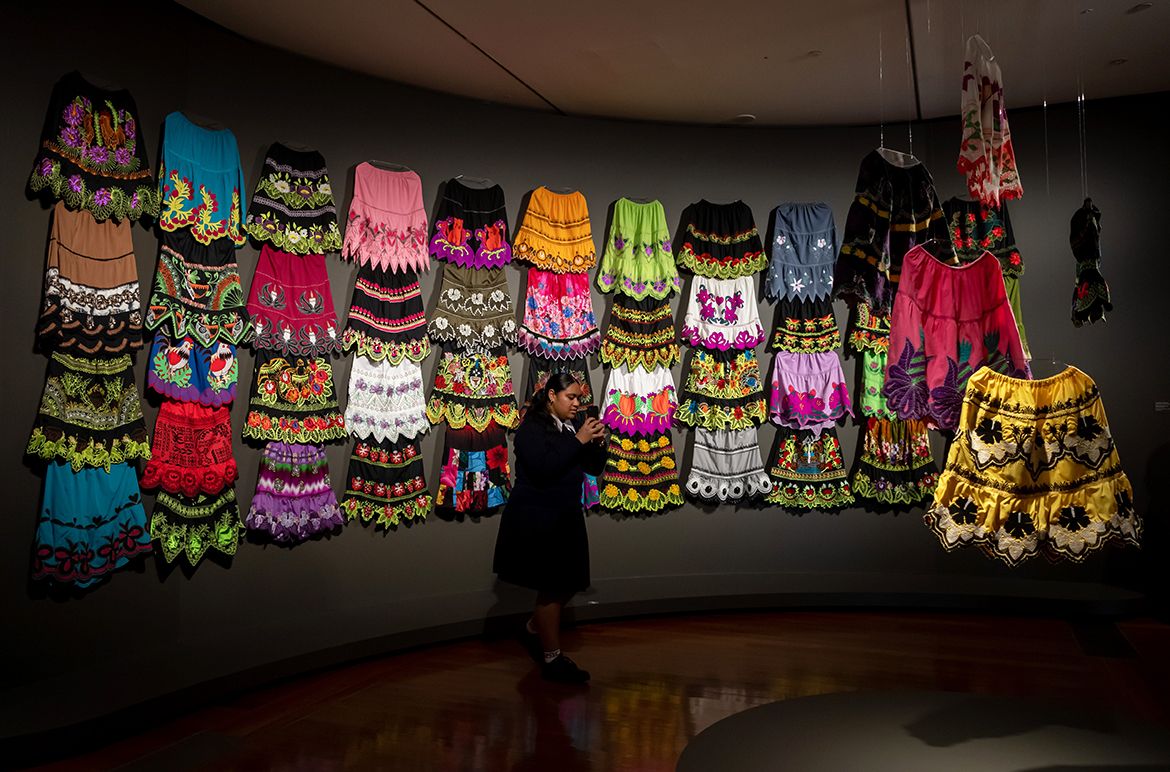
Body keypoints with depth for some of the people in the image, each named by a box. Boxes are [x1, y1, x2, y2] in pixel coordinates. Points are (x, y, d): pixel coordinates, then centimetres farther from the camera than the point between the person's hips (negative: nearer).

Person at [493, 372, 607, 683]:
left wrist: (597, 444, -5)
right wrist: (578, 440, -22)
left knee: (568, 585, 9)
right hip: (536, 520, -7)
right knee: (552, 588, -4)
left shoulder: (571, 427, 11)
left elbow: (594, 468, 14)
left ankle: (534, 630, 33)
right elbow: (543, 467, -25)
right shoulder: (531, 428, -10)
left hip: (566, 518, 8)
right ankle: (552, 658, 8)